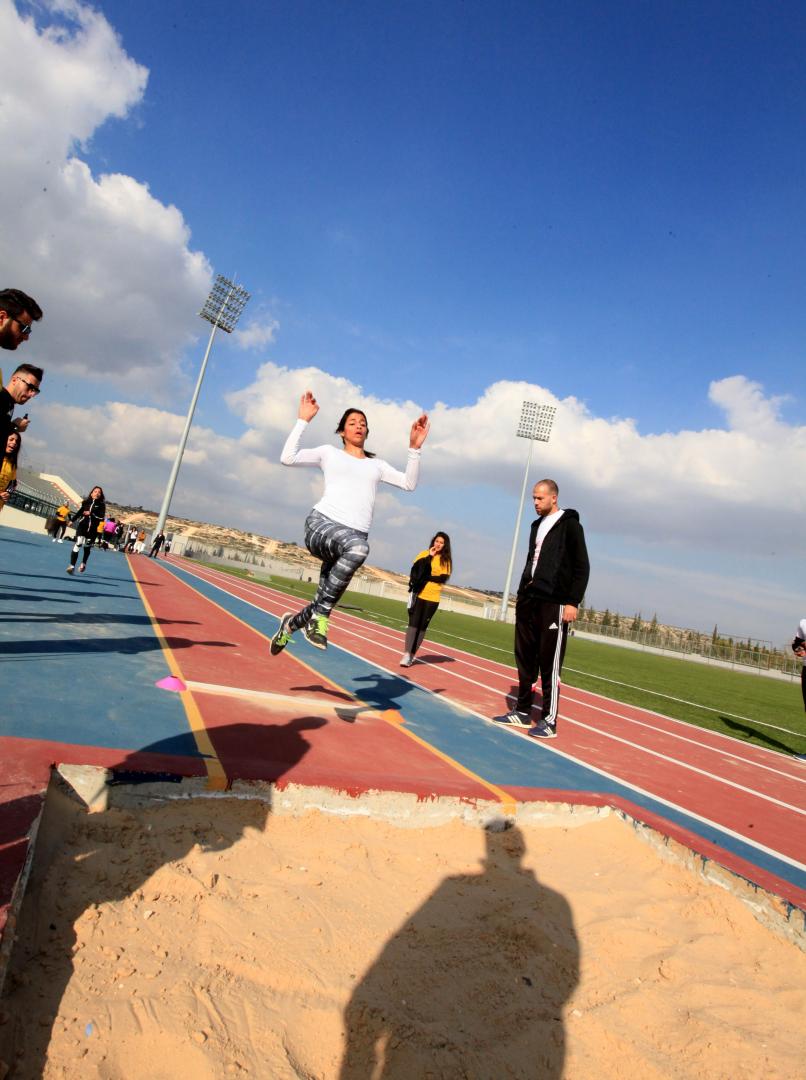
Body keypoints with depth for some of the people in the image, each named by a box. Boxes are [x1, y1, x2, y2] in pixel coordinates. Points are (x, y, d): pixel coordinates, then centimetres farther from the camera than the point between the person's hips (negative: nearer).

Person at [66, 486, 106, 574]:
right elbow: (78, 512, 15)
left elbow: (102, 517, -9)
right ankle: (72, 566, -15)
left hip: (92, 529, 0)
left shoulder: (101, 505, 0)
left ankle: (83, 563, 39)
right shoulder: (85, 502, 7)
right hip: (82, 526, 0)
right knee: (78, 544, -15)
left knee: (87, 547, 14)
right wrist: (72, 521, 12)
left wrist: (91, 514, -18)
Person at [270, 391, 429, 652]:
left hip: (354, 536, 4)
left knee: (326, 602, 2)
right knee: (358, 547, -39)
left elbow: (409, 483, 15)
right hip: (321, 523, -4)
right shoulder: (329, 453, 19)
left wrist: (415, 447, 7)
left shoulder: (376, 464, 27)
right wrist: (303, 420, 7)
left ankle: (291, 623, 35)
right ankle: (320, 616, -25)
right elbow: (288, 457, 7)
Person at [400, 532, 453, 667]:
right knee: (413, 624, -7)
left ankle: (413, 654, 12)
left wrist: (427, 577, -13)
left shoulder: (446, 560, 4)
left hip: (433, 598, 0)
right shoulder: (424, 554, 6)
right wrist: (429, 557, -12)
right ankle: (406, 654, -8)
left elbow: (443, 578, -7)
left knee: (422, 626, 5)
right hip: (419, 594, 0)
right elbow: (416, 569, -7)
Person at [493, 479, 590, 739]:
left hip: (554, 604, -7)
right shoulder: (537, 526, 17)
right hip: (528, 602, 7)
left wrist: (573, 602, -15)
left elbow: (582, 567, -8)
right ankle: (523, 712, 20)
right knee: (525, 659, 10)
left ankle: (549, 720, 4)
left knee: (550, 664, -4)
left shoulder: (569, 525, -4)